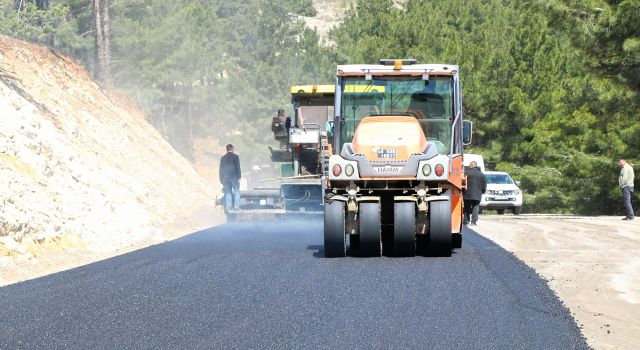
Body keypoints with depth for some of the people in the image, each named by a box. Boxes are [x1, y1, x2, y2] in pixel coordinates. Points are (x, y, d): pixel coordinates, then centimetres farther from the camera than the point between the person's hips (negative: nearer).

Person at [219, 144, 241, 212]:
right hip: (234, 177, -3)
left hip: (225, 178, 3)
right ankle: (236, 205, -4)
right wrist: (239, 177, -5)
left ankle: (228, 206, -1)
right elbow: (238, 167, -9)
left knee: (228, 193, 5)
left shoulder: (223, 158, 8)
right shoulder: (235, 156, -4)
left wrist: (221, 179, 14)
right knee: (236, 191, 4)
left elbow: (221, 169, 10)